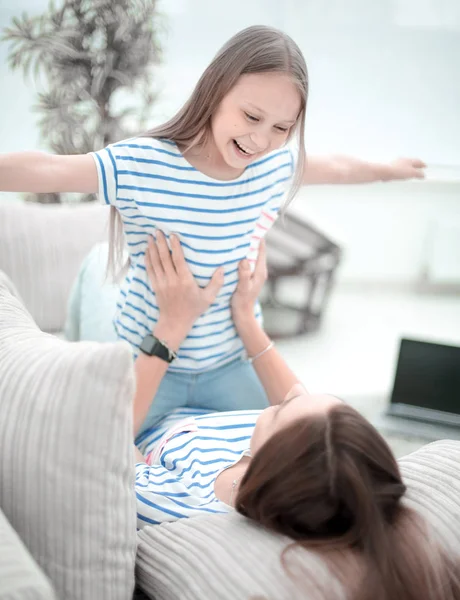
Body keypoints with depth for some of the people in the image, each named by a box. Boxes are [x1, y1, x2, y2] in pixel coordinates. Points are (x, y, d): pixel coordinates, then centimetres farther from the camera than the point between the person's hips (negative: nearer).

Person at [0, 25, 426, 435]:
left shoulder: (279, 164, -6)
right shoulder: (142, 165, -25)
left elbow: (334, 167, 15)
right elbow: (44, 170, -35)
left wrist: (387, 169, 31)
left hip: (230, 363, 4)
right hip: (147, 360, -4)